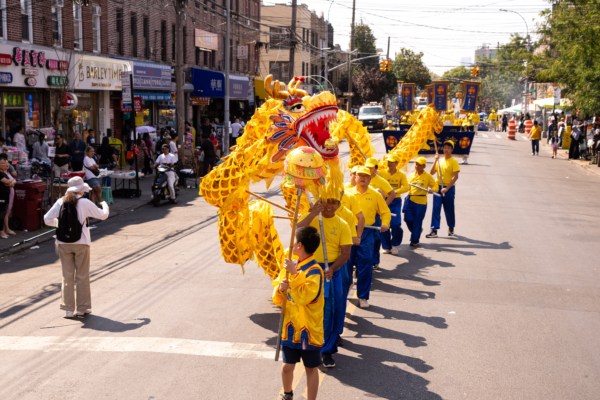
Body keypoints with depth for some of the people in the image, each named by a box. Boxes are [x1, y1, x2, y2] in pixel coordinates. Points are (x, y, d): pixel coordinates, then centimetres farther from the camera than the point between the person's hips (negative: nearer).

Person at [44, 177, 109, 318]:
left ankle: (68, 309, 11)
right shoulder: (85, 203, -8)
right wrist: (105, 205, 22)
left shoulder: (61, 202, 0)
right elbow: (103, 215, 1)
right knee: (82, 276, 8)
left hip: (63, 244, 3)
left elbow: (47, 219, 1)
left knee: (67, 276, 9)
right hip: (81, 243, -3)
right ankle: (82, 308, 14)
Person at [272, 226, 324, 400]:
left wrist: (294, 274, -29)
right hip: (290, 328, 6)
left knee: (311, 369, 9)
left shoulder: (314, 271, -18)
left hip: (309, 331, -6)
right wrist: (280, 289, -16)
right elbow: (277, 299, 6)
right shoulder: (290, 266, 2)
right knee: (287, 366, 17)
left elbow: (305, 297, -29)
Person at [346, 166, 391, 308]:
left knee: (365, 265, -3)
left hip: (366, 234, 0)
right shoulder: (348, 193, 6)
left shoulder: (375, 195, 7)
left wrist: (385, 224, -6)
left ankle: (363, 297, 6)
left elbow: (385, 212, 12)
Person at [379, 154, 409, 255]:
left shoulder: (401, 174, 4)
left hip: (396, 201, -1)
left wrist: (395, 191, -21)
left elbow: (406, 187, -7)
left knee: (395, 224, -11)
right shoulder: (382, 173, 4)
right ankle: (386, 247, 12)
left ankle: (395, 244, 12)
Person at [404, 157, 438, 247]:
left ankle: (414, 240, 12)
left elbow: (435, 186, 3)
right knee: (408, 218, -2)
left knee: (417, 222, 0)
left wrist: (432, 190, -19)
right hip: (410, 199, 4)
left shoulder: (428, 176, 2)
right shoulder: (411, 176, 12)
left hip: (421, 202, -4)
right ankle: (418, 230, 27)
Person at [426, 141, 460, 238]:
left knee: (449, 209, 7)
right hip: (438, 187, 4)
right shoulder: (440, 161, 12)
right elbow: (431, 173, 6)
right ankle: (434, 230, -5)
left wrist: (446, 188, -19)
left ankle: (451, 228, 27)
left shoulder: (454, 161, -4)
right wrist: (435, 160, -3)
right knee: (436, 209, -4)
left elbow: (455, 176, -12)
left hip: (449, 188, -4)